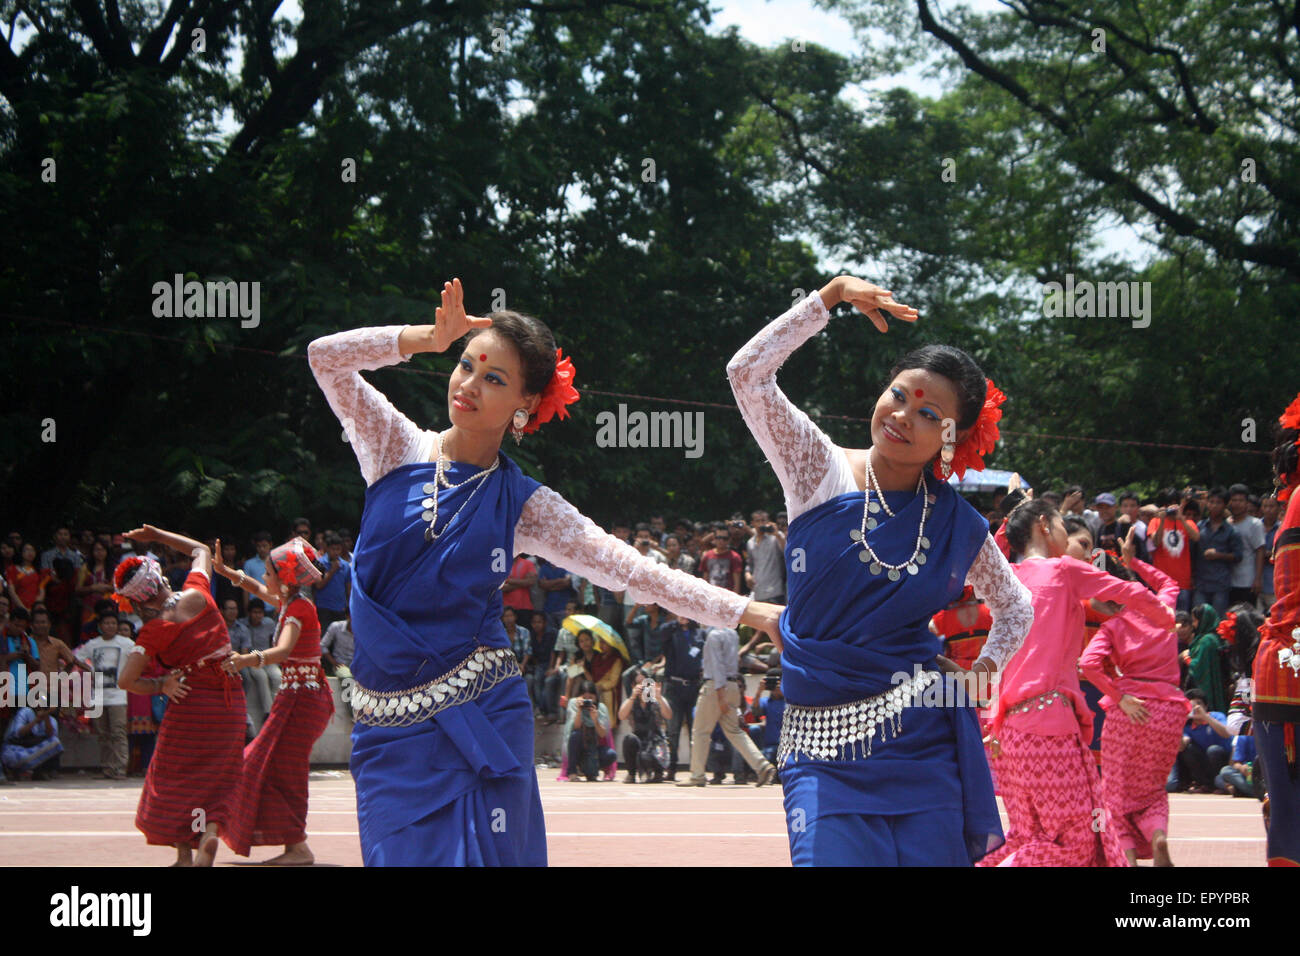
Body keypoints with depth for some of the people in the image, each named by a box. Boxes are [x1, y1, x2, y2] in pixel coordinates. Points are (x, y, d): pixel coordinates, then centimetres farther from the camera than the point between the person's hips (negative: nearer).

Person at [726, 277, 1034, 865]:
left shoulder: (960, 528, 7)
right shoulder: (821, 472, 2)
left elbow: (1015, 608, 26)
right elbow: (748, 374, -11)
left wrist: (984, 670, 8)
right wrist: (833, 295, -13)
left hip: (924, 745, 2)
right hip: (822, 748, -2)